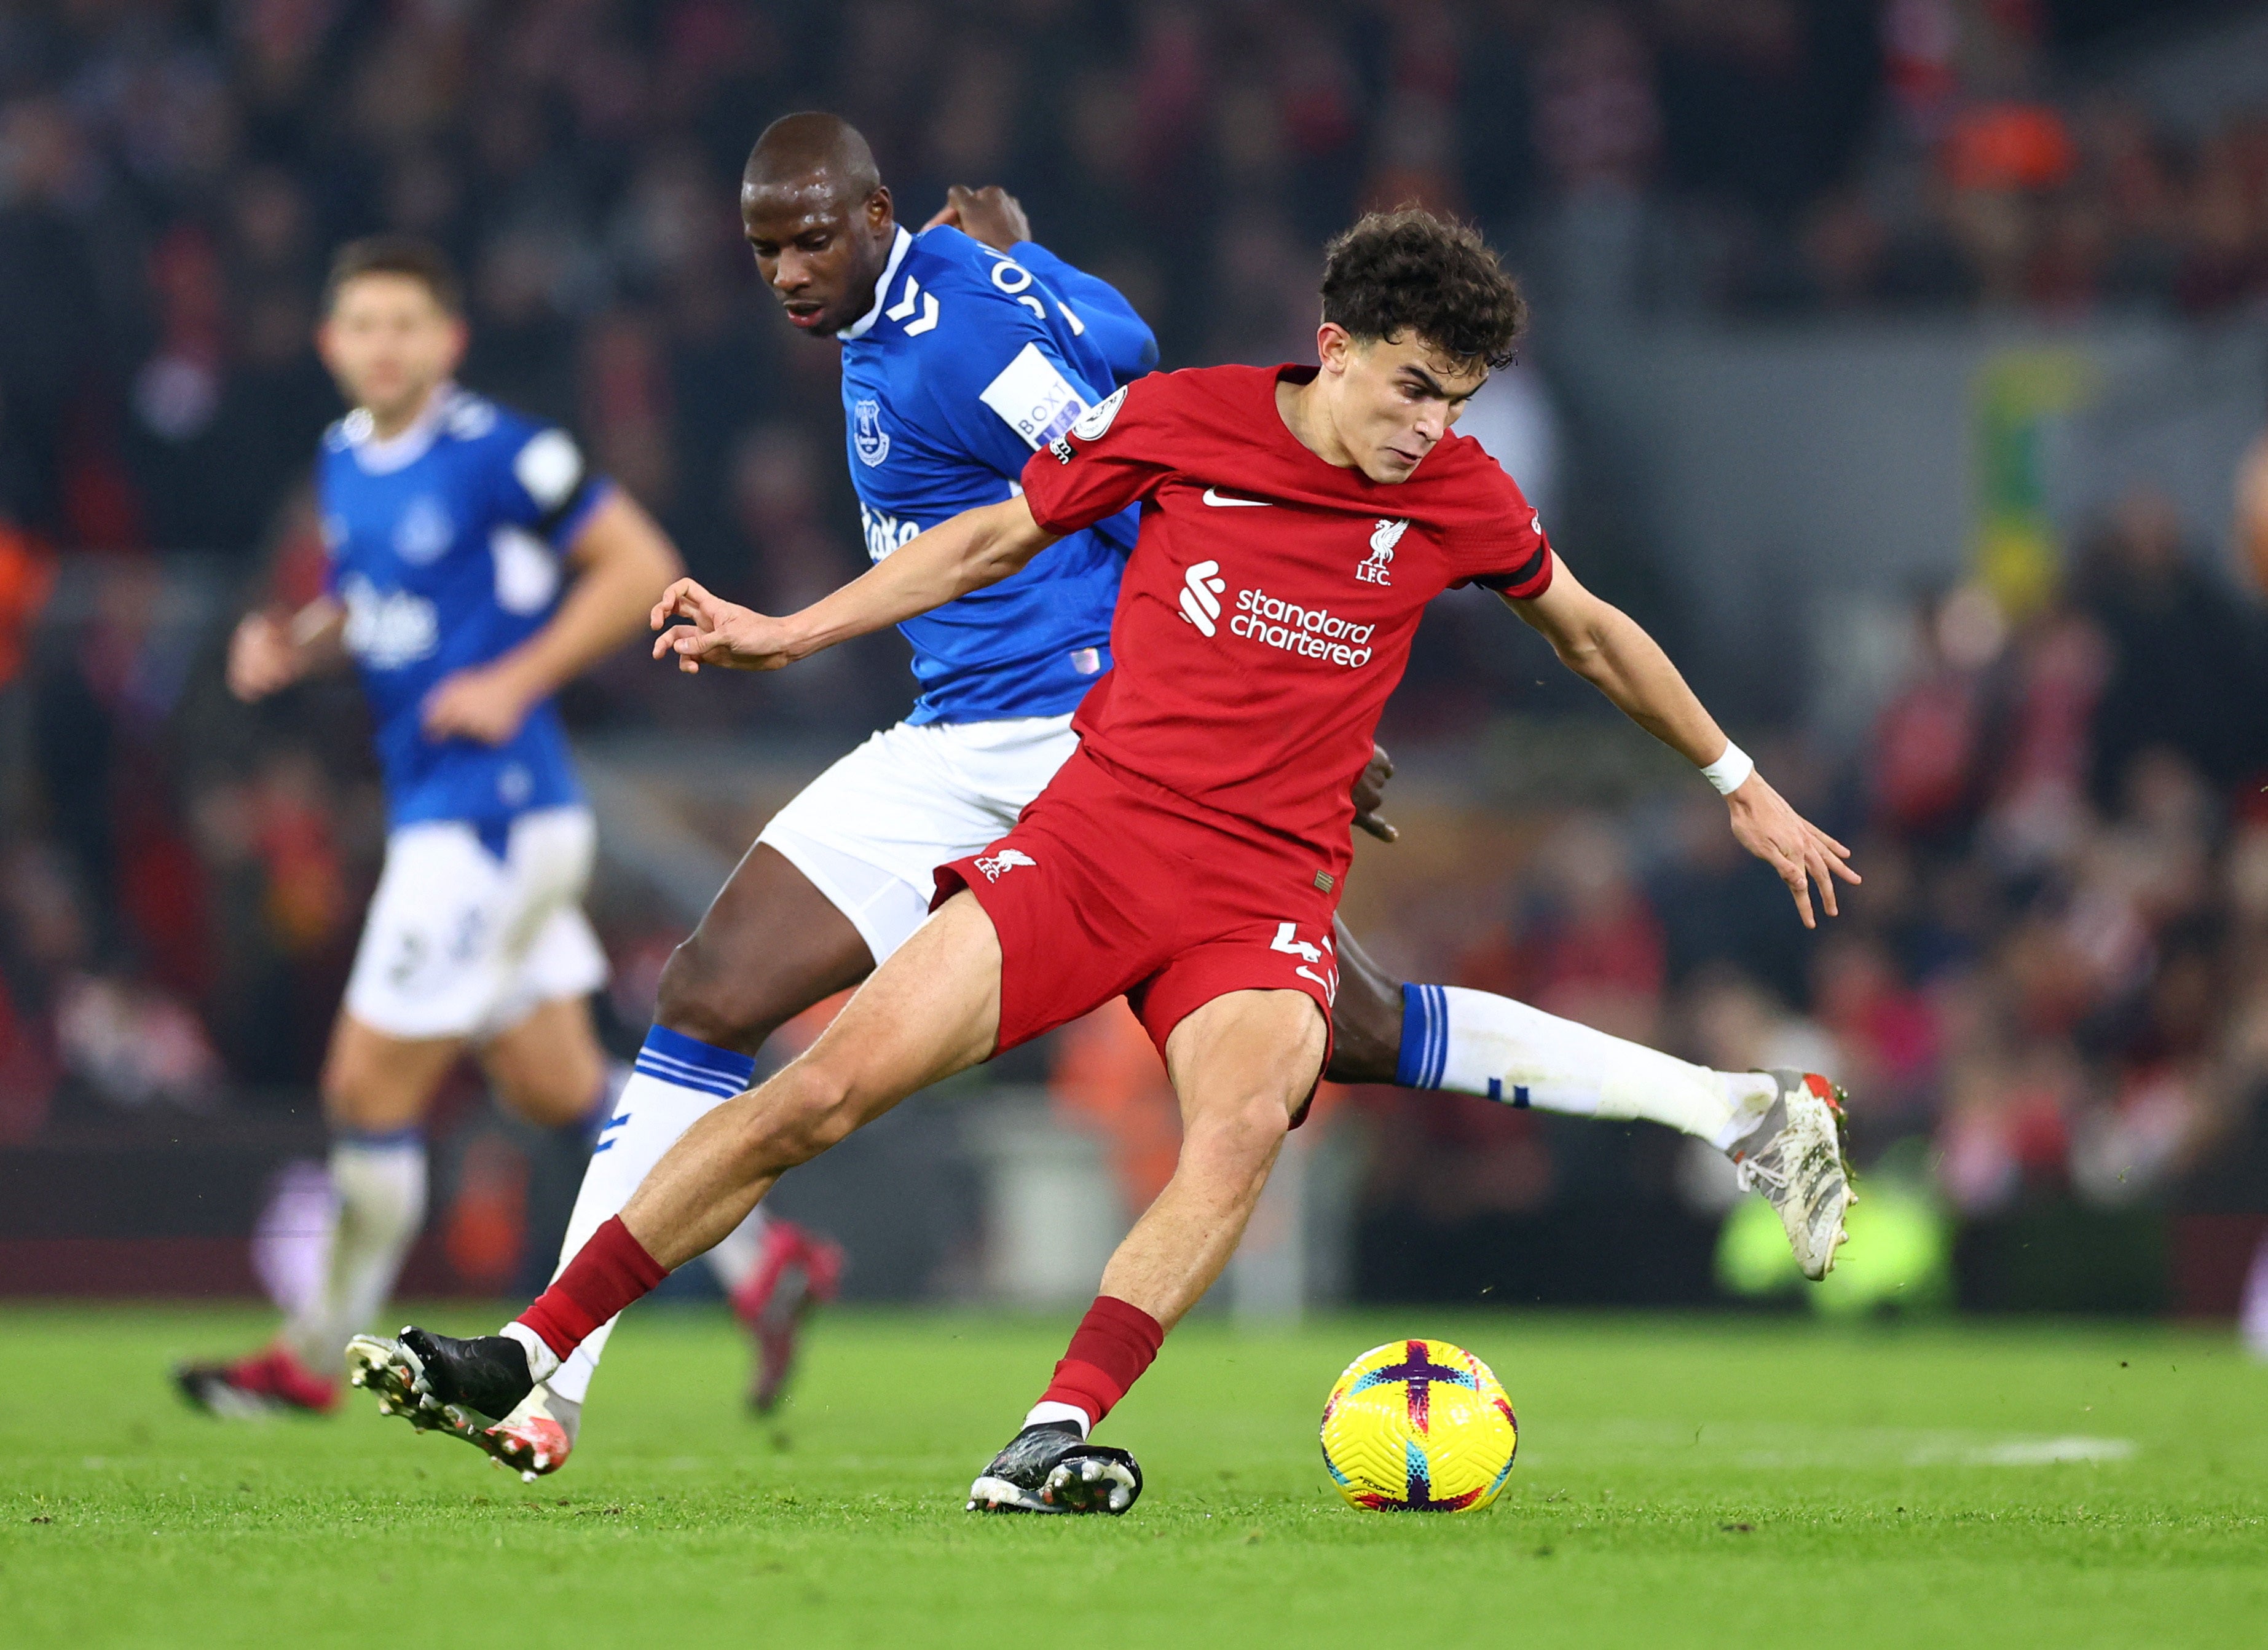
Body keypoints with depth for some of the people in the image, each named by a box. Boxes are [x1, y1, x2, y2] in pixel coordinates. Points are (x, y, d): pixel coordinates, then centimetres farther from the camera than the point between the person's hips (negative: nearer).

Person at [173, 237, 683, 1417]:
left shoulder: (498, 456, -15)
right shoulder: (344, 460, 10)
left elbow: (641, 567, -11)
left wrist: (517, 679, -17)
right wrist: (296, 645, 4)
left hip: (491, 810, -9)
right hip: (432, 815, 9)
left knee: (371, 1086, -4)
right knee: (556, 1089, 14)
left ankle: (317, 1358, 10)